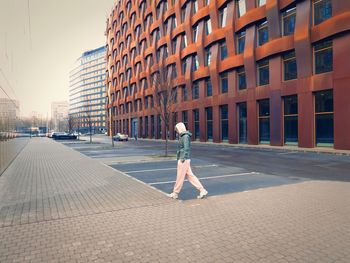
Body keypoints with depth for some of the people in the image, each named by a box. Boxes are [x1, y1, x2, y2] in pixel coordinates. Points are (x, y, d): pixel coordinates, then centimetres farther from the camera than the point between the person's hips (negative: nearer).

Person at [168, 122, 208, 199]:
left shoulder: (185, 136, -13)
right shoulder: (182, 136, 17)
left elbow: (186, 148, -21)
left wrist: (183, 158, -22)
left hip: (183, 160, -10)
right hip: (183, 160, 10)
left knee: (180, 177, 2)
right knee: (190, 176, 9)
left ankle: (175, 194, 14)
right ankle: (202, 190, 9)